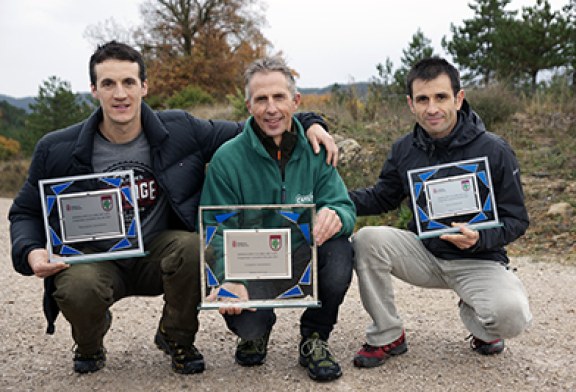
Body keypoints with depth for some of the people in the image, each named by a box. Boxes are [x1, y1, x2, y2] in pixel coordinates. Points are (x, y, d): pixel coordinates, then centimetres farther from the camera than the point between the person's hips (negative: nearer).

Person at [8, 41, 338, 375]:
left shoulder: (179, 130, -6)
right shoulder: (57, 150, -7)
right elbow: (26, 212, 5)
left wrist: (308, 123, -9)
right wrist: (30, 252, -17)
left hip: (159, 252, 1)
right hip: (95, 259, 0)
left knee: (193, 246, -33)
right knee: (78, 289, -35)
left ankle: (177, 337, 0)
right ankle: (90, 343, 7)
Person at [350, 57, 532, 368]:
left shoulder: (494, 151, -12)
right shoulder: (405, 150, 1)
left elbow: (516, 220, -8)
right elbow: (382, 197, 12)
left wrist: (479, 239, -29)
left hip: (478, 260, -3)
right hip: (424, 254, 3)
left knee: (511, 315, -32)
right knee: (367, 240, -23)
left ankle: (476, 319, 9)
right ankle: (387, 337, -5)